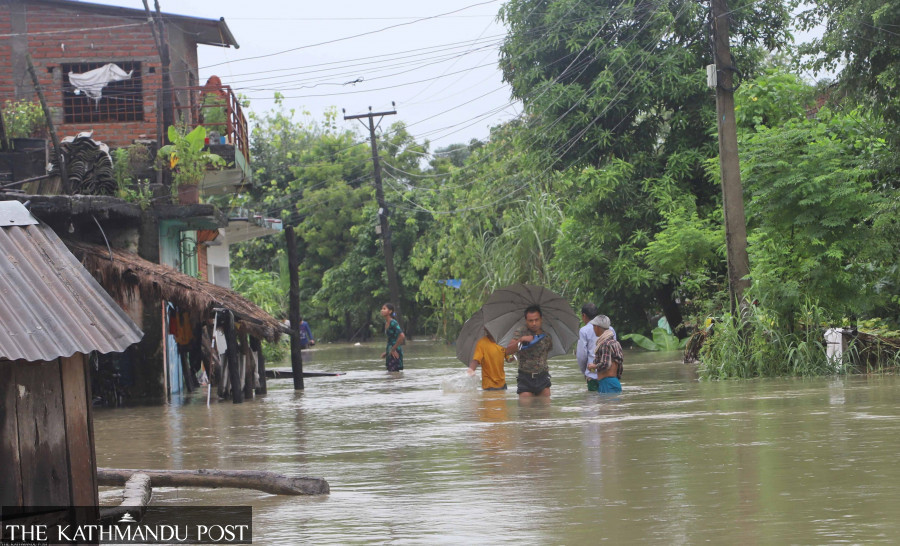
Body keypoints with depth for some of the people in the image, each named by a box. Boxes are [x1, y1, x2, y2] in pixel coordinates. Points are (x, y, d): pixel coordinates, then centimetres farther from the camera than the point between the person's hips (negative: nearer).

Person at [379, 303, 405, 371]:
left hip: (395, 353, -9)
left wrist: (393, 349, -19)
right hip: (390, 353, 9)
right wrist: (386, 352, 18)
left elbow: (402, 336, -26)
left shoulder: (393, 323, -15)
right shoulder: (386, 323, 12)